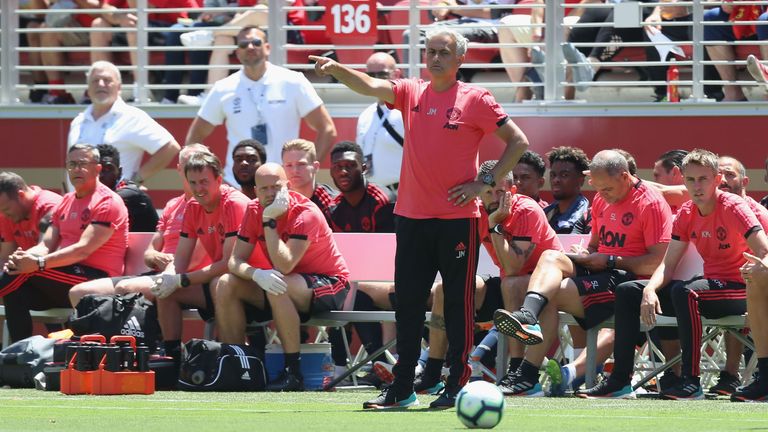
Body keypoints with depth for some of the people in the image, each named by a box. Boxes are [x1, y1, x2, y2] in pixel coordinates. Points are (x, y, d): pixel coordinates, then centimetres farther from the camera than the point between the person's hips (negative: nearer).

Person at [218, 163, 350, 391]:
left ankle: (293, 373, -30)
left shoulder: (306, 214, -23)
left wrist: (269, 221, -30)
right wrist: (256, 274, -30)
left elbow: (284, 266, -32)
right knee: (228, 285, -10)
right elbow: (236, 261, -8)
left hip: (330, 287, -7)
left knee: (278, 288, -36)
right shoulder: (254, 211, -4)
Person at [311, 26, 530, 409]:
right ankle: (401, 389, 11)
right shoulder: (411, 94, 9)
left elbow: (518, 141, -1)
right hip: (412, 218, 4)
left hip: (457, 219, -4)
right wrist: (336, 69, -26)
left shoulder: (475, 100, -2)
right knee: (407, 304, 6)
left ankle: (457, 387, 5)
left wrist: (486, 182, -7)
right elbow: (370, 86, -7)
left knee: (459, 303, 0)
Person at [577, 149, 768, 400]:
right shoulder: (687, 214, 5)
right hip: (708, 283, 8)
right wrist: (650, 289, -16)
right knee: (628, 291, 1)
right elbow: (668, 265, 3)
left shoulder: (733, 208, -14)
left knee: (683, 292, -37)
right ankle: (620, 381, -1)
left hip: (739, 291, -8)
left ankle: (691, 383, -34)